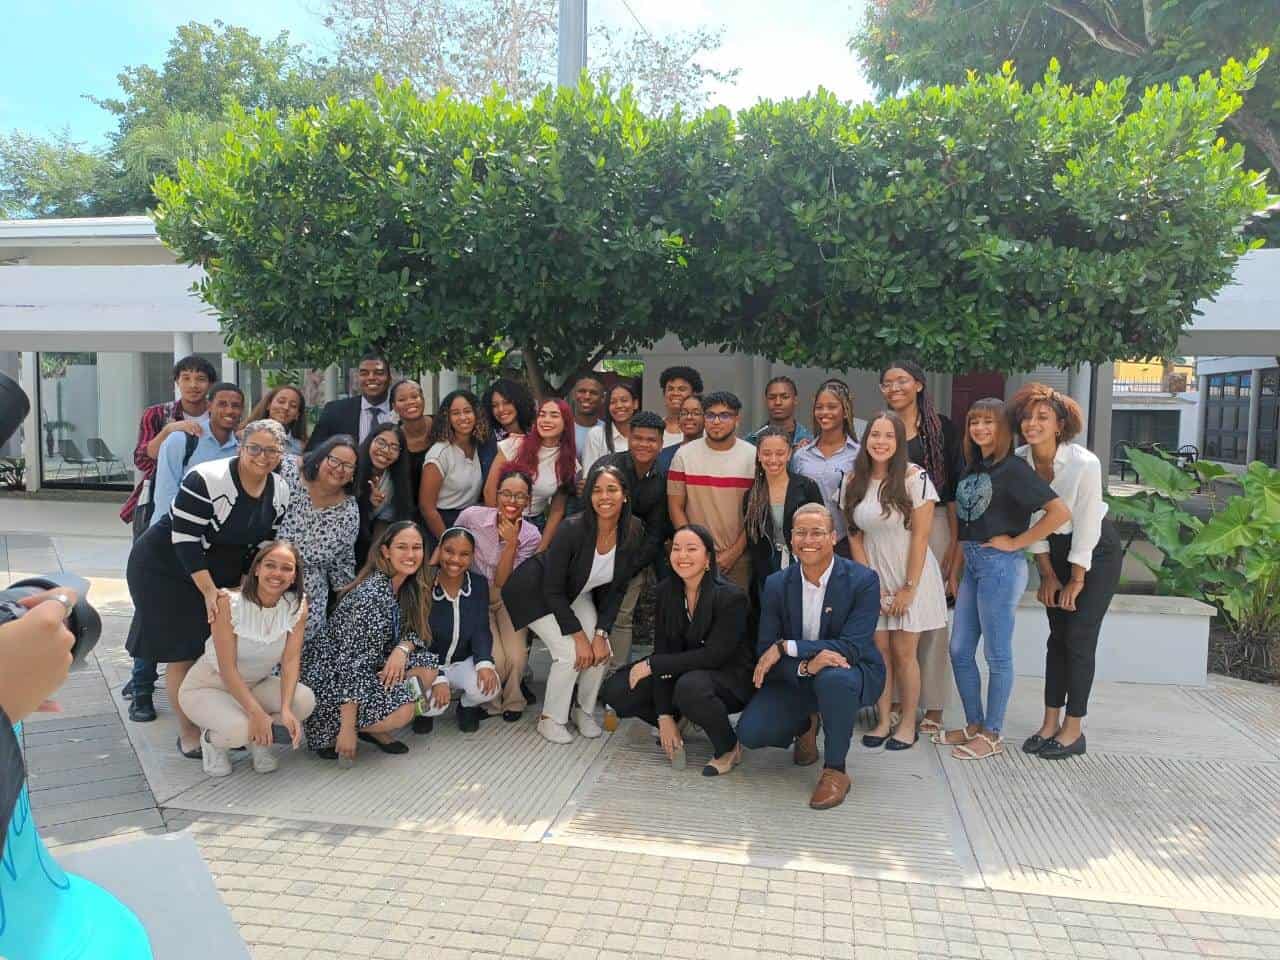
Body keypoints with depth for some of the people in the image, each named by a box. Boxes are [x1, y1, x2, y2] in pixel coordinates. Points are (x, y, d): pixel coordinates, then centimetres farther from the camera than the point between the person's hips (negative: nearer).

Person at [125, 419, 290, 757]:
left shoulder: (280, 492, -6)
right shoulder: (206, 479, -27)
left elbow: (263, 544, 5)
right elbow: (184, 539, -27)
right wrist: (209, 591, -28)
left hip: (220, 574, 6)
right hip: (168, 569, -6)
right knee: (183, 651, -3)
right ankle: (188, 734, 10)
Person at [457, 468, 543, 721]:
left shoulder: (531, 536, -13)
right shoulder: (471, 516, -16)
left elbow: (502, 582, -16)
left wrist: (511, 543, -27)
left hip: (508, 598, 1)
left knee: (516, 657, -20)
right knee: (495, 659, -22)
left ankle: (512, 702, 11)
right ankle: (489, 702, 10)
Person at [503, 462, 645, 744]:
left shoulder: (633, 533, -18)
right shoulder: (572, 529, -33)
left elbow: (616, 589, -7)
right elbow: (553, 591, -25)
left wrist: (601, 634, -14)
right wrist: (578, 635, -23)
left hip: (578, 595, 5)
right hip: (537, 594, -5)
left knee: (600, 651, -11)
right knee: (570, 654, -20)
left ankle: (584, 711, 14)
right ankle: (550, 719, 3)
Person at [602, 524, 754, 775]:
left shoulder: (731, 597, -21)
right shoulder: (666, 591, -5)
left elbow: (713, 656, -25)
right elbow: (663, 650, -7)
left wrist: (651, 665, -23)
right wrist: (664, 716, -13)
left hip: (730, 677, -5)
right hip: (682, 671, 5)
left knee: (690, 686, -38)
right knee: (616, 691, -11)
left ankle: (729, 748, -10)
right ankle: (675, 722, 14)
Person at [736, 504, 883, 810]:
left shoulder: (863, 580, -16)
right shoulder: (777, 584, -7)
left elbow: (852, 647, -24)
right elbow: (765, 652, -10)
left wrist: (786, 647, -28)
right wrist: (805, 666, -31)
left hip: (851, 673, -3)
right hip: (794, 679, 4)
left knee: (832, 677, -39)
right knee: (750, 733, -16)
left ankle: (835, 770, -16)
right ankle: (806, 725, 19)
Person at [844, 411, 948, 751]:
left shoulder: (915, 478, -11)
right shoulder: (855, 482, 1)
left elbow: (920, 536, -11)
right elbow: (855, 537, 3)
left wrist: (909, 588, -12)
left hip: (909, 577, -3)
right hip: (873, 578, 4)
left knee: (903, 653, 2)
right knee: (879, 651, 6)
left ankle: (908, 724, 17)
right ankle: (883, 720, 19)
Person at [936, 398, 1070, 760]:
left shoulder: (1013, 469, -10)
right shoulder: (971, 468, 13)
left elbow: (1060, 512, -18)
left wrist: (1016, 542, -14)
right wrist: (956, 564, 10)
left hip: (1000, 565, -8)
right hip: (972, 564, 8)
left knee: (997, 655, 3)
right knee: (959, 650, 12)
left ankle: (992, 735, 15)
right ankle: (974, 725, 26)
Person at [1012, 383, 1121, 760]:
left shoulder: (1085, 464, -28)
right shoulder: (1019, 460, -13)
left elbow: (1086, 526, -21)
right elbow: (1033, 519, -4)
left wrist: (1076, 580, -13)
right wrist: (1047, 574, -1)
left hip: (1096, 551, -5)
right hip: (1056, 549, 5)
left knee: (1079, 639, -4)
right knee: (1057, 637, 9)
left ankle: (1073, 729, 7)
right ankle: (1050, 722, 16)